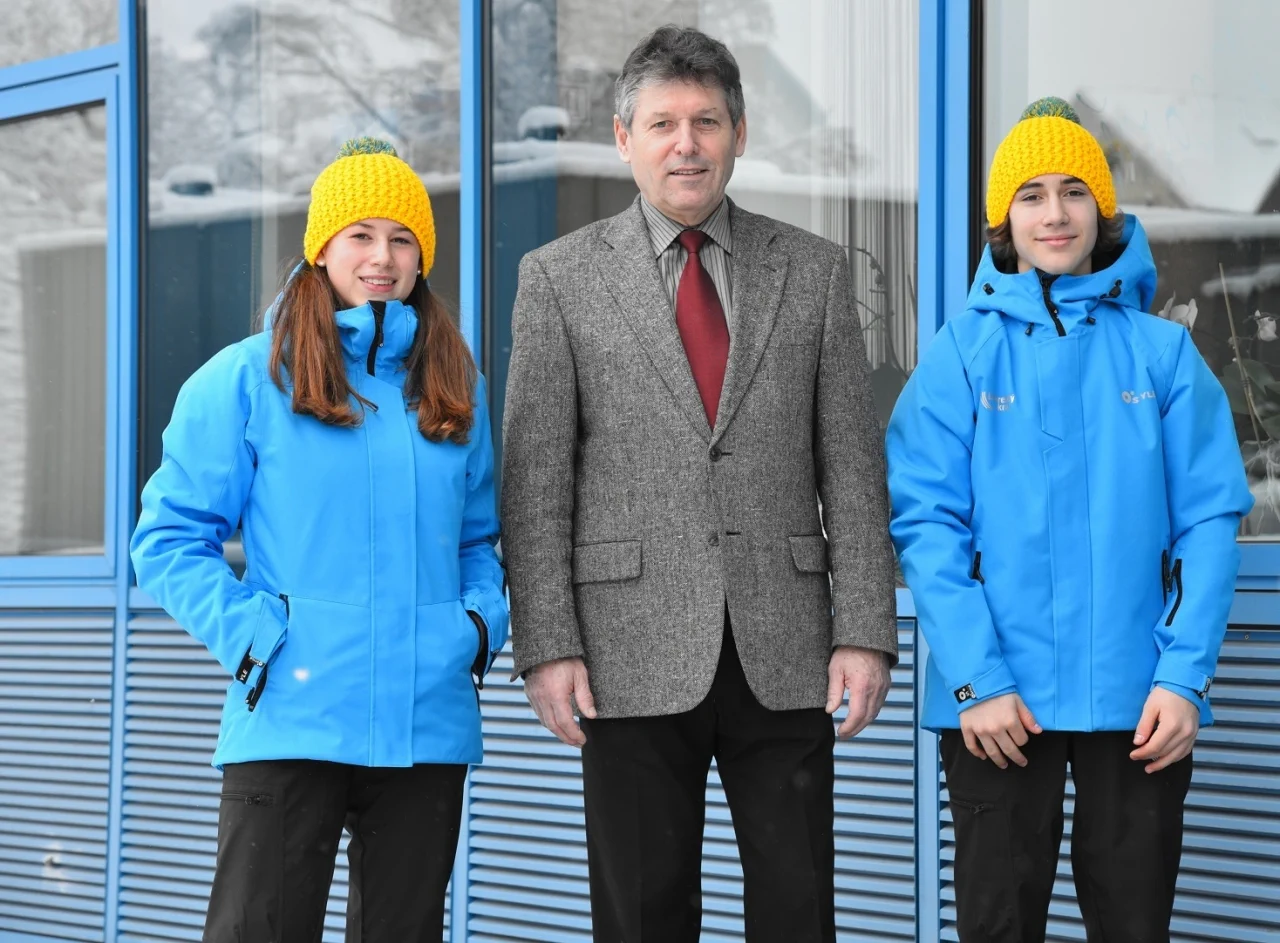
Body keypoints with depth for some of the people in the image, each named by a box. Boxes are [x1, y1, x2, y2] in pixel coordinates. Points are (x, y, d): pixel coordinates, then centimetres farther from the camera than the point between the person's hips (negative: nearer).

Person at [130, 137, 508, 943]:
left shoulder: (457, 390, 14)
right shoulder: (246, 380, 0)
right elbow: (169, 539, -1)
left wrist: (484, 619, 4)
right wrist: (249, 634, -12)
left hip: (429, 726, 4)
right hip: (291, 724, -4)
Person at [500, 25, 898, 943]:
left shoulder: (814, 270, 8)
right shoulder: (559, 278, 4)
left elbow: (853, 465, 6)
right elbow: (534, 480, 1)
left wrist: (866, 631, -2)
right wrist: (547, 644, -7)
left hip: (784, 653, 1)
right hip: (636, 657, -1)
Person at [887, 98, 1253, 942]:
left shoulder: (1161, 351, 4)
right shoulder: (964, 352, 2)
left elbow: (1209, 516, 0)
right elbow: (926, 522, -5)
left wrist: (1184, 674, -10)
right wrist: (977, 678, -14)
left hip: (1139, 697, 1)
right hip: (1000, 699, -1)